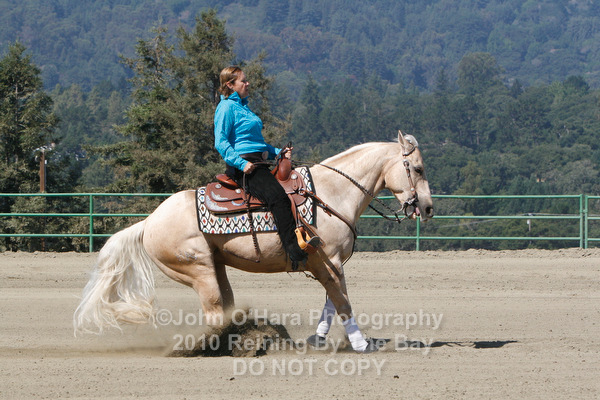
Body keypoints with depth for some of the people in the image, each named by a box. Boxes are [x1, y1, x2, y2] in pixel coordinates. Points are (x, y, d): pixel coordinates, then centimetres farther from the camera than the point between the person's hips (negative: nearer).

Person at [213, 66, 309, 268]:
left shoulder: (241, 106, 25)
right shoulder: (227, 107, -5)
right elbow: (221, 143, -14)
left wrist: (278, 152, 19)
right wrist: (241, 163, -24)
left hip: (258, 164, 11)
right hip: (244, 165, -11)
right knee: (278, 197, -28)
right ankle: (294, 251, -35)